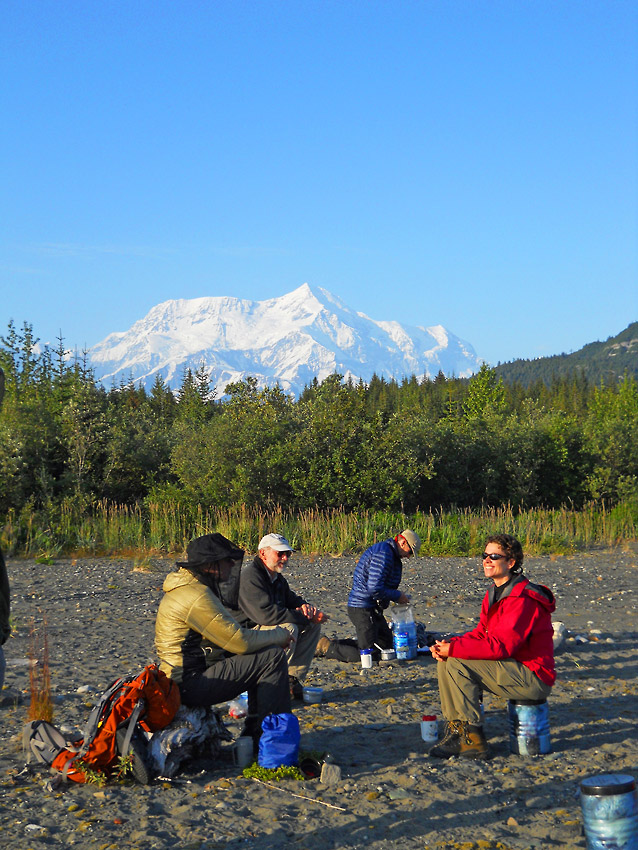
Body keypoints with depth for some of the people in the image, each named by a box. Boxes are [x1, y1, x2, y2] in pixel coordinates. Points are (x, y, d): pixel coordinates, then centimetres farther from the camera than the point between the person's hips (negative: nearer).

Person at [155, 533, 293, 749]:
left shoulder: (189, 587, 12)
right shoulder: (196, 597, -21)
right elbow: (241, 642, -19)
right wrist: (279, 636, -4)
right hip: (191, 683, -11)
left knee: (264, 653, 16)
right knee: (273, 657, -13)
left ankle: (254, 731, 17)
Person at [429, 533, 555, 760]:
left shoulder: (523, 599, -20)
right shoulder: (495, 594, 12)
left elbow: (501, 646, -27)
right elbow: (482, 634, 12)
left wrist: (453, 648, -22)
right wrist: (448, 645, -7)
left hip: (533, 679, -10)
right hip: (514, 671, 10)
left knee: (458, 663, -21)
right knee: (445, 661, 3)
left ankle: (472, 741, -16)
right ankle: (455, 729, 3)